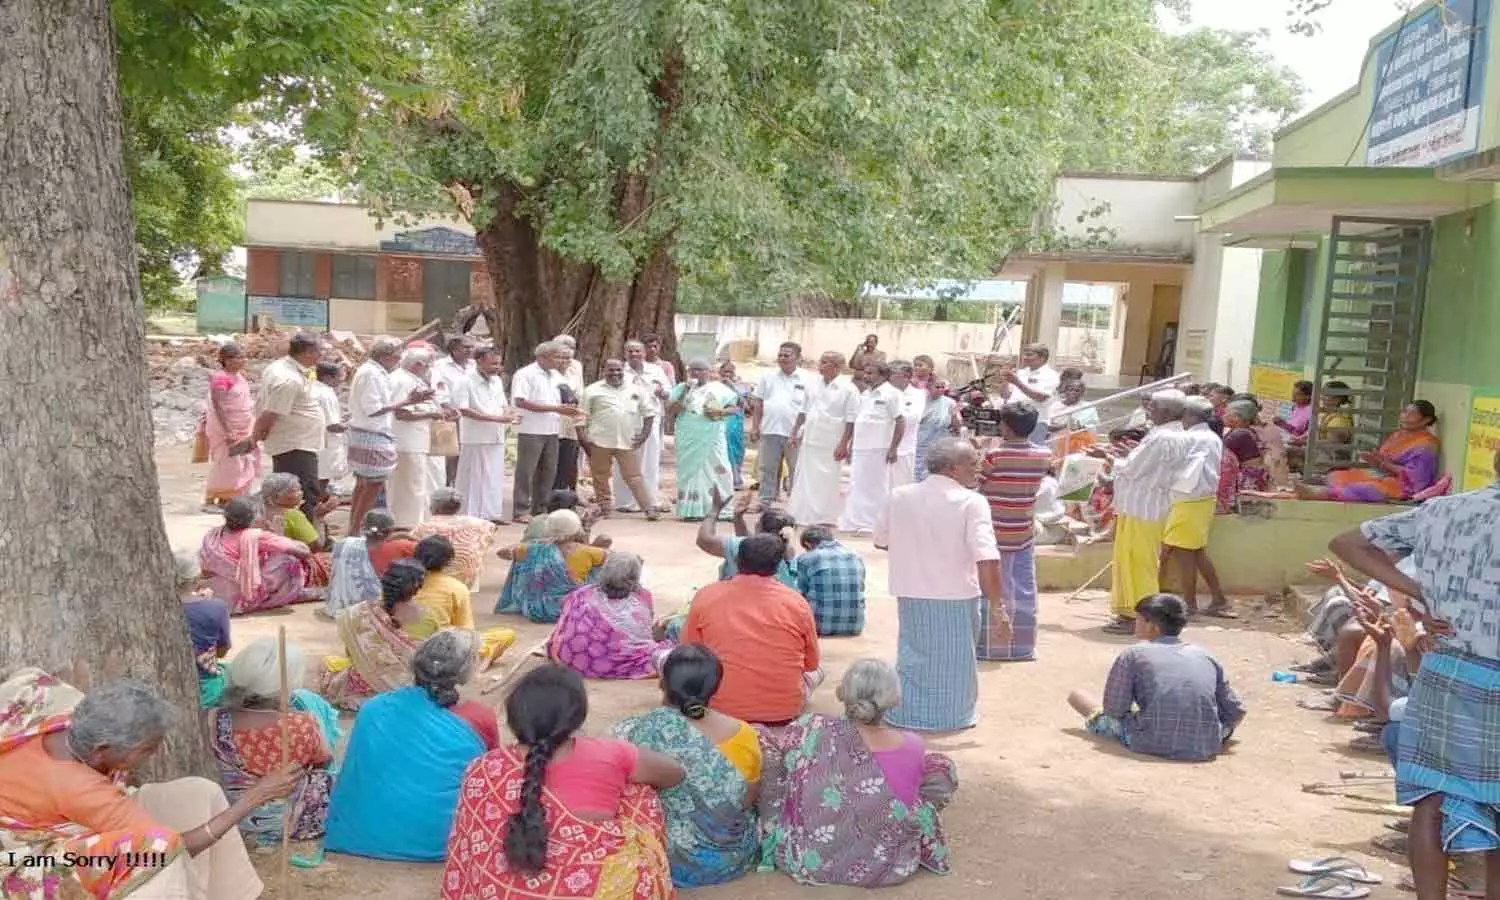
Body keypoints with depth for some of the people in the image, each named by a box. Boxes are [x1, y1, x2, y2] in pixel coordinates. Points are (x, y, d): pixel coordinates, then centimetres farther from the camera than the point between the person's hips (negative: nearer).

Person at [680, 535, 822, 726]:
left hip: (721, 709, -2)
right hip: (785, 712, 2)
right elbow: (812, 665, 9)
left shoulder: (706, 596, -4)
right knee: (817, 669, 32)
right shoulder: (796, 602, -4)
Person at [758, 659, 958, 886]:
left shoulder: (813, 730, -21)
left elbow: (767, 748, -3)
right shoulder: (914, 747, -16)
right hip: (887, 868, 1)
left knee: (764, 742, 12)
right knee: (941, 766, 16)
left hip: (808, 862, -1)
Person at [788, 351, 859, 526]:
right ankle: (804, 514, 18)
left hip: (831, 444, -5)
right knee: (806, 477, 9)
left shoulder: (848, 389, -9)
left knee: (828, 480, -1)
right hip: (810, 439, 6)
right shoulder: (812, 383, 7)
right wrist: (796, 431, 14)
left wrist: (844, 444, -14)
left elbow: (851, 420, -11)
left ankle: (826, 518, 7)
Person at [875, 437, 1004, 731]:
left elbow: (881, 541, 13)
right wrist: (998, 607, -19)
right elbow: (987, 560, -22)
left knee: (913, 656, 20)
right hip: (956, 597, -4)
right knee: (953, 662, 14)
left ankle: (909, 714, 29)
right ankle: (951, 716, 26)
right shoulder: (971, 502, -15)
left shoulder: (899, 497, 0)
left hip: (910, 595, 4)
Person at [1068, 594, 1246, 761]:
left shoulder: (1132, 655, 2)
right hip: (1206, 748, 4)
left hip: (1153, 744, -4)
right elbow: (1236, 713, 13)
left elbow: (1114, 709, 0)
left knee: (1077, 696, 15)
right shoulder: (1206, 656, 13)